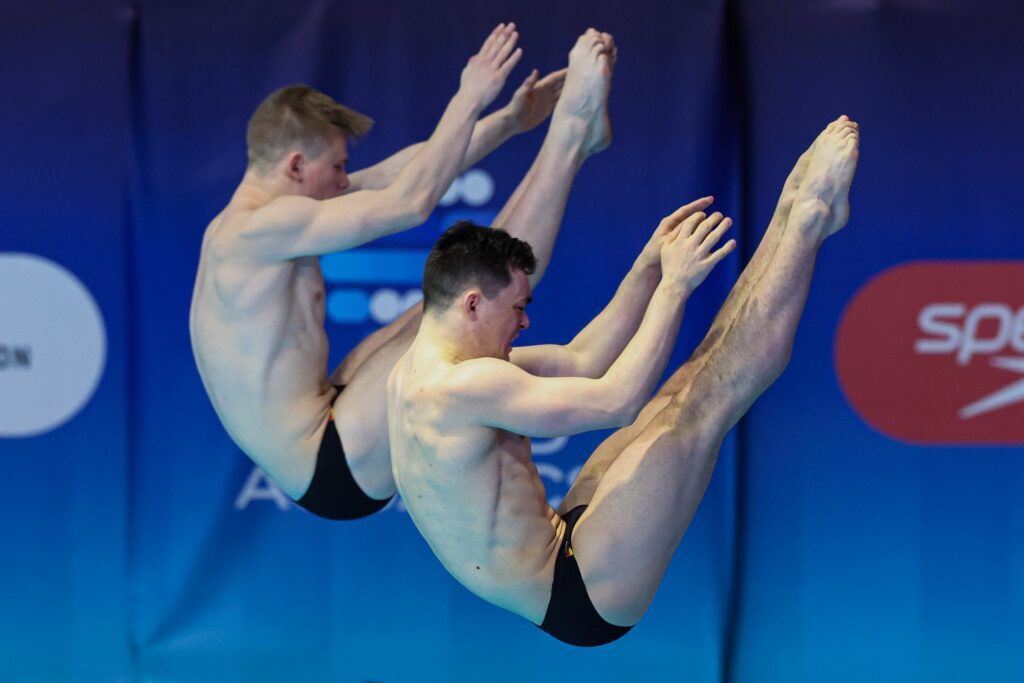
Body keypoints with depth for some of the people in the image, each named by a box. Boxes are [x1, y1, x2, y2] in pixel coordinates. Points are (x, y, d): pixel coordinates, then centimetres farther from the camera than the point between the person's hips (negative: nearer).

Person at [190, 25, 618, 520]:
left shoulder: (238, 227, 10)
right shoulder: (258, 228, -20)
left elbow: (403, 170, 13)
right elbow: (411, 201, -25)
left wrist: (512, 120, 12)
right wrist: (471, 97, -16)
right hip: (336, 472, -10)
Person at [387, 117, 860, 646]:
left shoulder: (418, 373, 8)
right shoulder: (461, 386, -24)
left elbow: (582, 362, 15)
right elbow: (617, 400, -28)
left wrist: (649, 267, 8)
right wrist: (674, 284, -21)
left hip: (564, 540, 10)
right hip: (582, 597, -10)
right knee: (704, 400, -13)